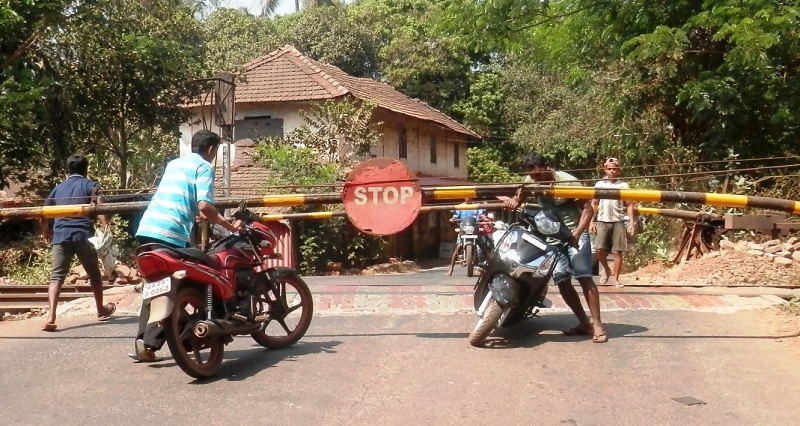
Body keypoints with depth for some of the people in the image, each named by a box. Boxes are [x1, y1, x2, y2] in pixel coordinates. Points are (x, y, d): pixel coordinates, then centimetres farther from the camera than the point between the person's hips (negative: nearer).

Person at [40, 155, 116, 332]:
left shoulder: (58, 188, 21)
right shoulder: (90, 185, 8)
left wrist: (46, 232, 37)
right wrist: (107, 227, -16)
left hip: (60, 236, 3)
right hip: (83, 235, -2)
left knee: (56, 276, -3)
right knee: (94, 274, 15)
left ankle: (50, 317, -19)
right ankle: (101, 310, 30)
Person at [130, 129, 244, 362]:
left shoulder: (174, 163, 26)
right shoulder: (204, 167, 2)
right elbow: (203, 206, -12)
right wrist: (229, 225, 0)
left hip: (147, 228, 8)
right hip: (172, 234, -8)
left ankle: (142, 341, 11)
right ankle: (149, 344, -7)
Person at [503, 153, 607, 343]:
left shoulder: (568, 181, -15)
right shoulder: (531, 180, 1)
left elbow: (588, 209, -17)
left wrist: (577, 234, -30)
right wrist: (513, 201, -22)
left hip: (574, 233, -5)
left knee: (584, 277, -15)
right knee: (562, 281, -1)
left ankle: (597, 325, -14)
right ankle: (584, 323, 7)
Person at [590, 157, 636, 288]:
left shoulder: (623, 185, 4)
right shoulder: (599, 184, 8)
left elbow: (629, 205, 3)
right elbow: (594, 204, 11)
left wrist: (631, 223, -5)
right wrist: (591, 221, 3)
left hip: (618, 222, -1)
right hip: (602, 221, 1)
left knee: (617, 251, -1)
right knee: (600, 249, -7)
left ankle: (616, 278, 7)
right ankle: (607, 270, 19)